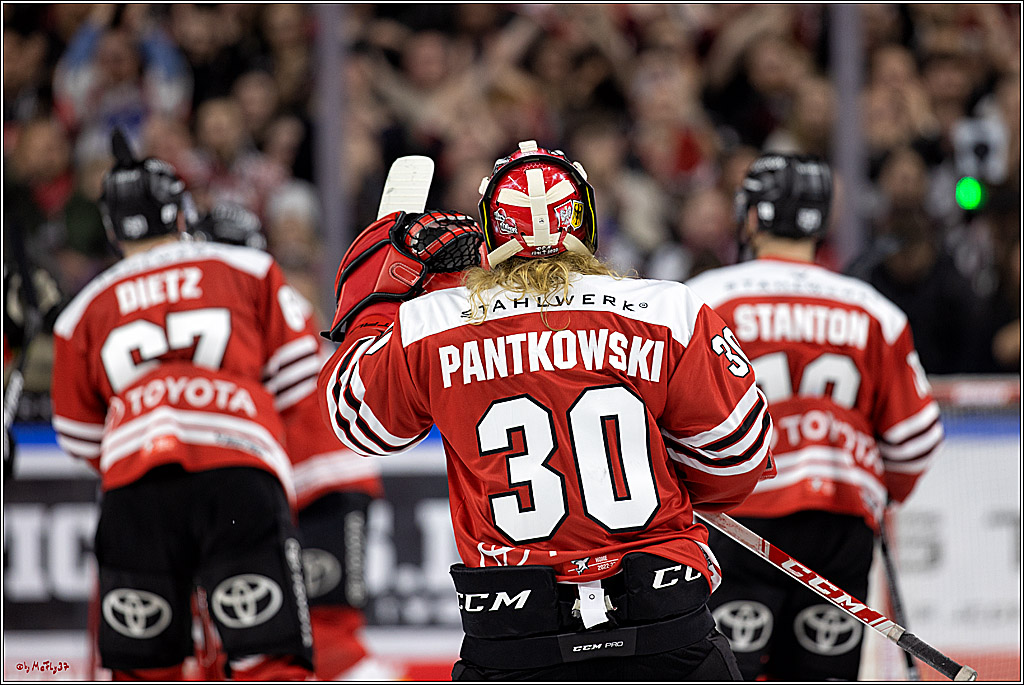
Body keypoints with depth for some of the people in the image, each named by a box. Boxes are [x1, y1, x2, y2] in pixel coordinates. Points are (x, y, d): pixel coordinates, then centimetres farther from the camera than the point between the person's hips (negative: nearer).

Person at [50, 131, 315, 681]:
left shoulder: (86, 310, 24)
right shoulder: (250, 269, 20)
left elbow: (80, 439, 27)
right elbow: (297, 375, 15)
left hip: (133, 489, 2)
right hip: (240, 473, -2)